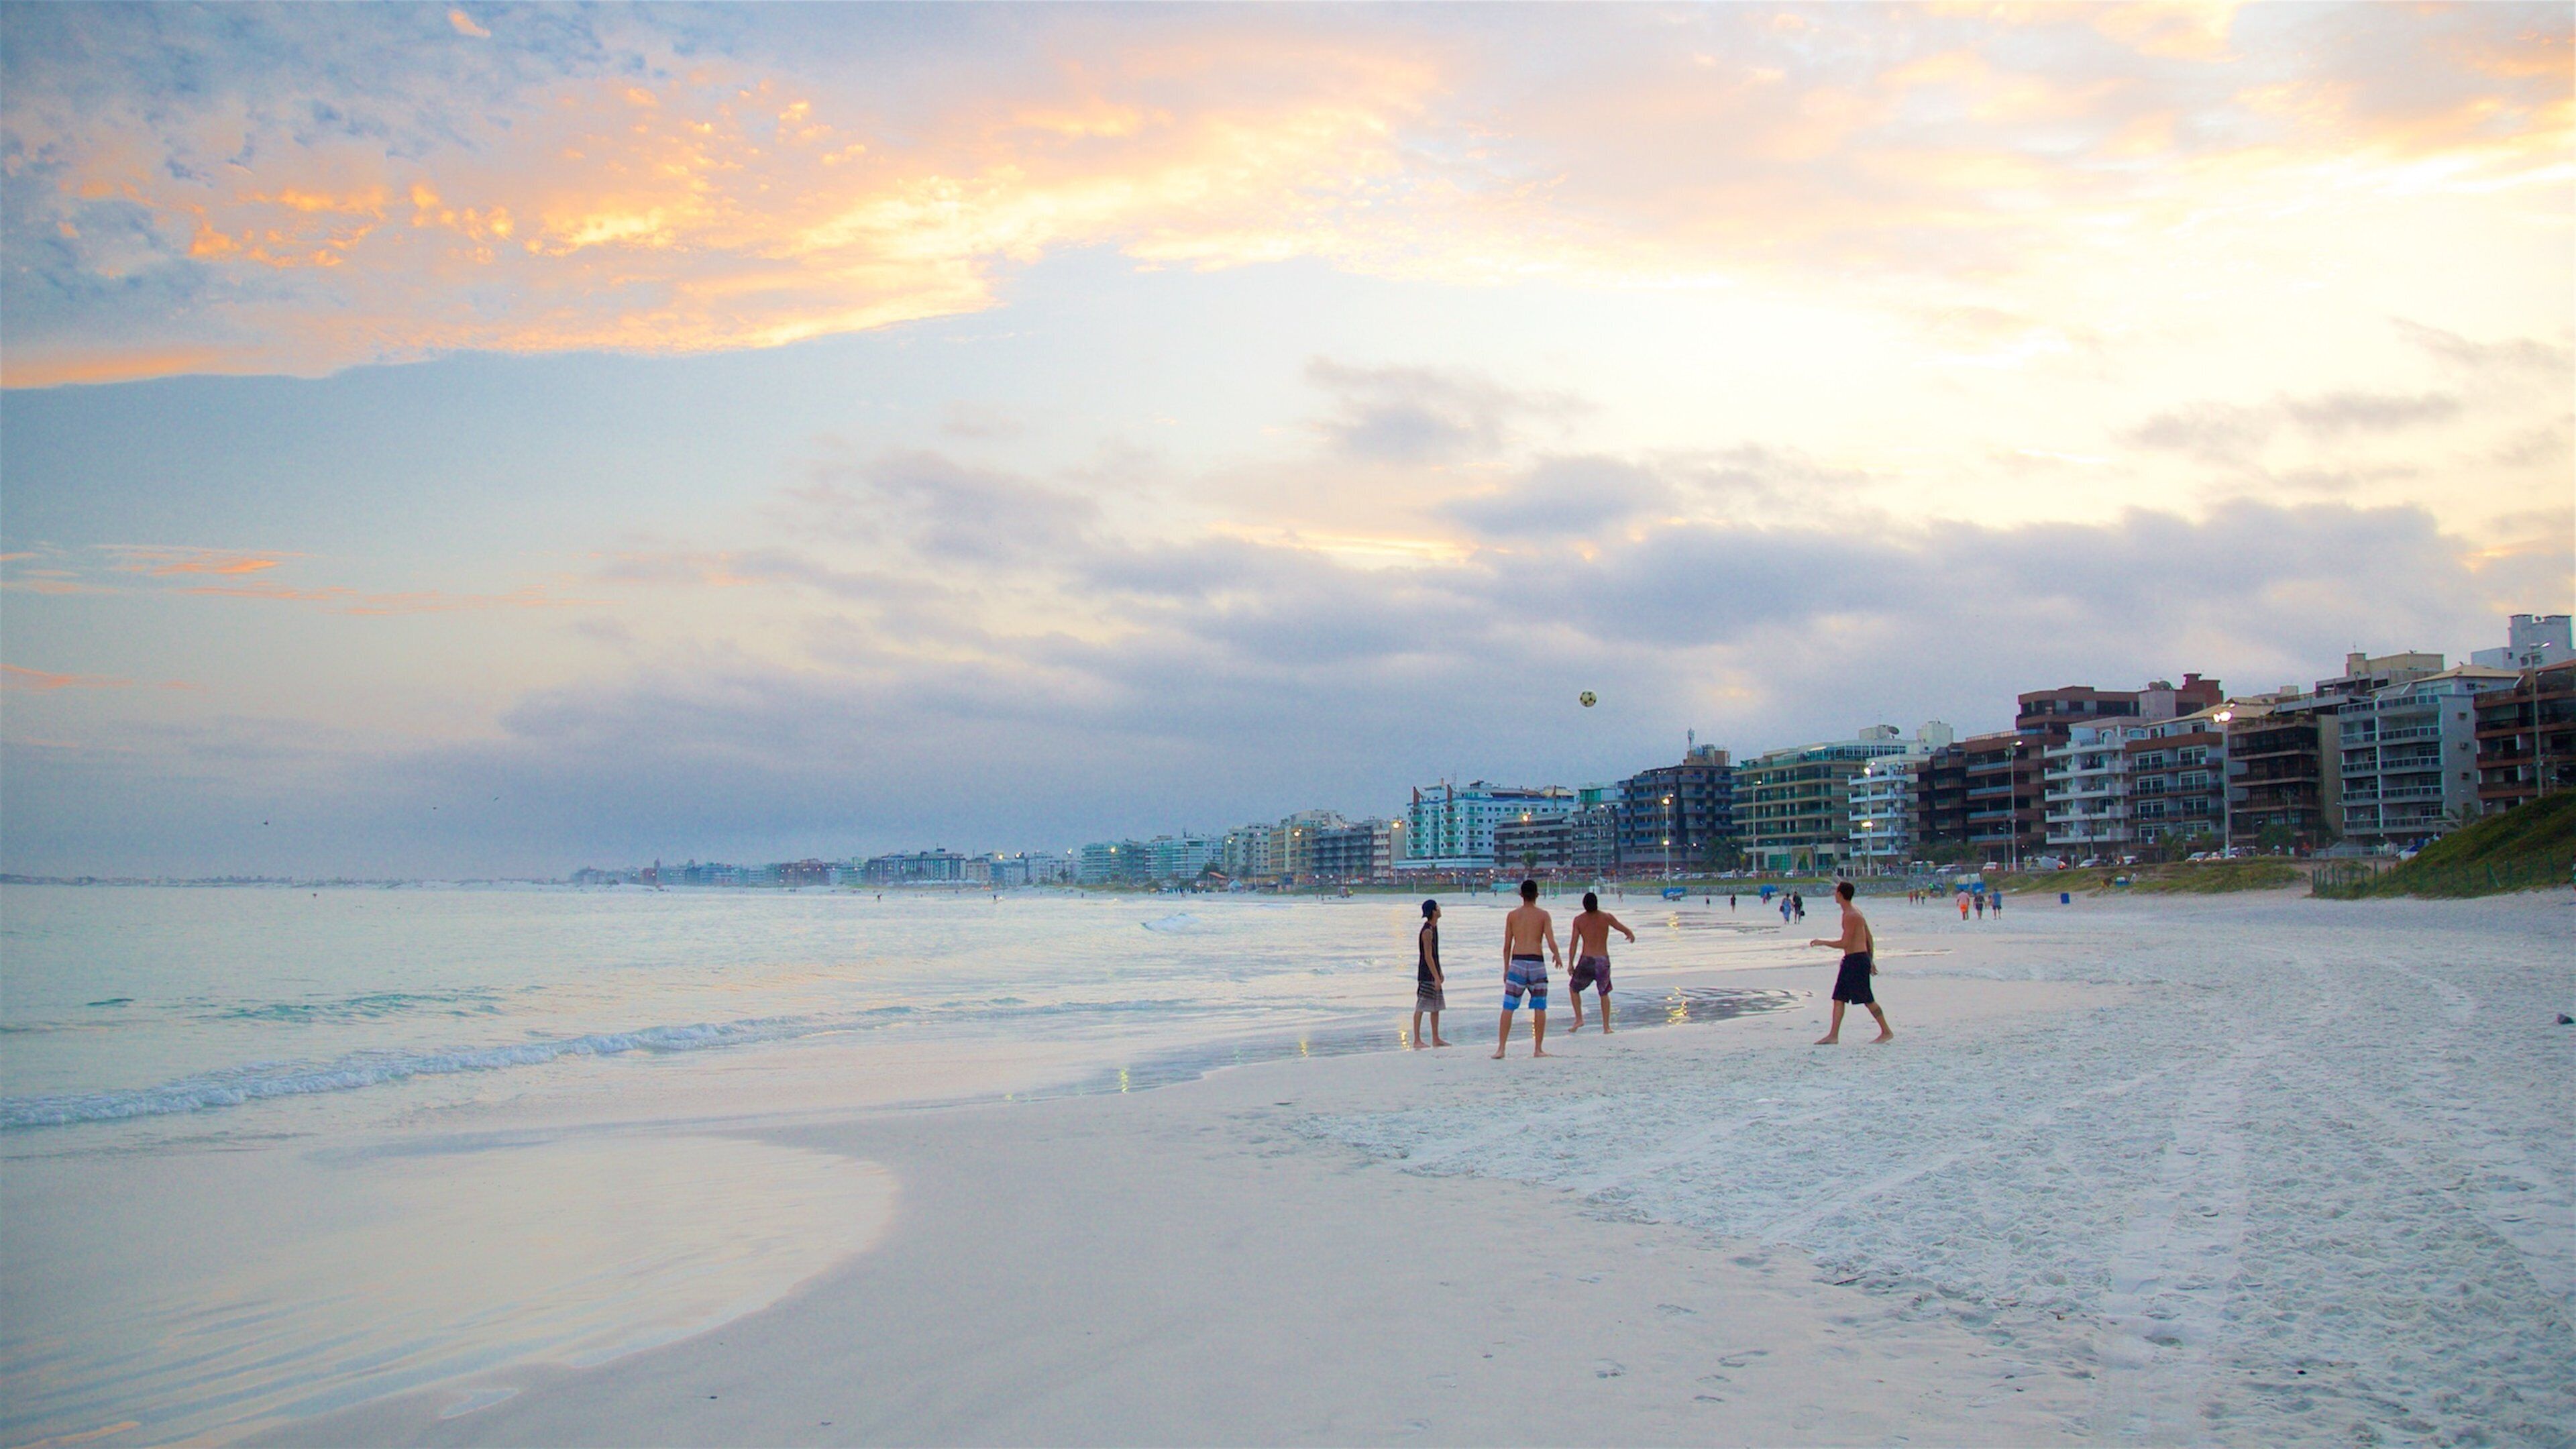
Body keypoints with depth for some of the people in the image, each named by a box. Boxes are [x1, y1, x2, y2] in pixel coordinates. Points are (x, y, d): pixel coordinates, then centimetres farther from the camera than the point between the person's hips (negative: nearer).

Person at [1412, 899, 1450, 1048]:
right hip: (1426, 975, -10)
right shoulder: (1427, 931, -18)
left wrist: (1439, 974, 23)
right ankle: (1417, 1041, -4)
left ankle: (1436, 1039, 18)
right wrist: (1436, 977, -21)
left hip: (1433, 974, 10)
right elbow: (1428, 957, -20)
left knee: (1437, 1007, 12)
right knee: (1421, 1006, -6)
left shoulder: (1433, 928, 13)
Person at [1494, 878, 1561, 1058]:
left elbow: (1507, 945, 7)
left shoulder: (1513, 915, 6)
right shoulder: (1543, 915, 1)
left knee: (1508, 1007, 3)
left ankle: (1501, 1048, -1)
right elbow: (1551, 943, -5)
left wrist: (1506, 968, 15)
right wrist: (1557, 956, 16)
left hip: (1517, 962, 1)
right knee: (1539, 1008, 8)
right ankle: (1538, 1049, 9)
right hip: (1537, 963, -1)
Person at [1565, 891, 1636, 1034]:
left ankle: (1579, 1019, 8)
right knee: (1604, 993, 18)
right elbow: (1626, 931, 5)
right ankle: (1606, 1026, 13)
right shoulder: (1606, 917, -2)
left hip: (1587, 960, -1)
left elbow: (1573, 943, -4)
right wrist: (1631, 935, 29)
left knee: (1573, 988, 20)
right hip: (1603, 960, 1)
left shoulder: (1579, 920, -3)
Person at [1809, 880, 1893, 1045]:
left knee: (1868, 999, -2)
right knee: (1839, 997, 7)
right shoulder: (1855, 911, 14)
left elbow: (1845, 943, -21)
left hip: (1857, 960, -10)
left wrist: (1822, 942, -10)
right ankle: (1833, 1035, 8)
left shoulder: (1851, 915, -17)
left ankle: (1887, 1032, 8)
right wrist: (1871, 960, 23)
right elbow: (1870, 938, 19)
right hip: (1850, 961, 10)